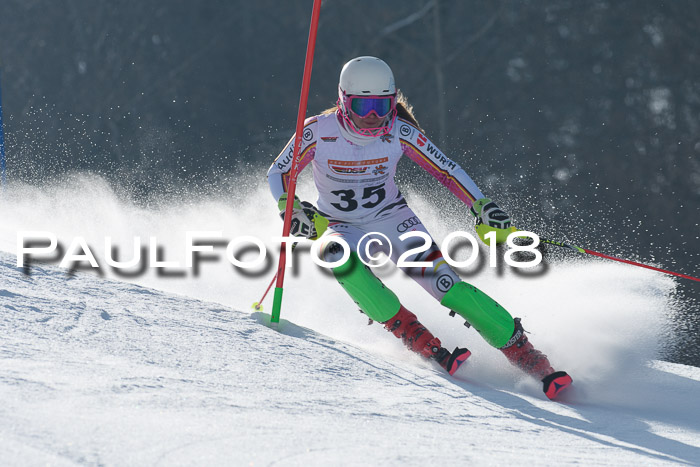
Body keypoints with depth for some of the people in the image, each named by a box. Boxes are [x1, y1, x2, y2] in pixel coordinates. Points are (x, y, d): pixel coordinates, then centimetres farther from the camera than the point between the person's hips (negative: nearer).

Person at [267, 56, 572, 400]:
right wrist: (290, 207, -28)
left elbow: (446, 170, -6)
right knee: (336, 255, -37)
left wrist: (483, 208, -16)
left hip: (394, 221, 0)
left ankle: (524, 354, -14)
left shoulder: (400, 132, -16)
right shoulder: (319, 131, -19)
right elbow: (278, 174, -9)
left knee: (444, 281, -20)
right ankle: (410, 333, -29)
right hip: (342, 227, 0)